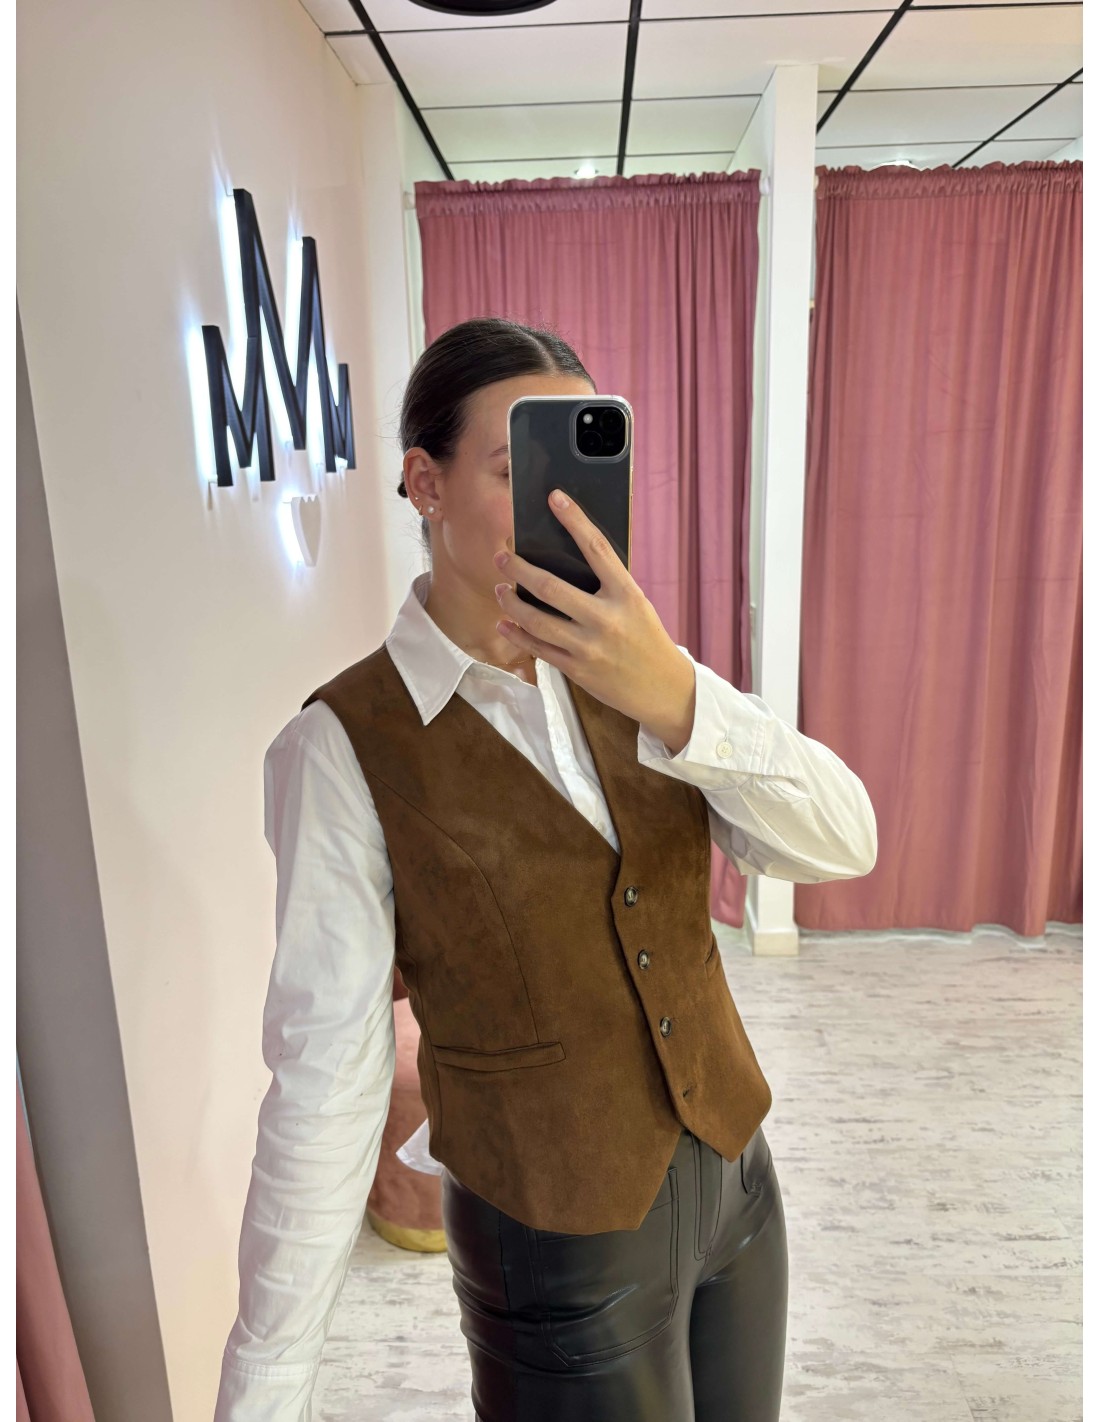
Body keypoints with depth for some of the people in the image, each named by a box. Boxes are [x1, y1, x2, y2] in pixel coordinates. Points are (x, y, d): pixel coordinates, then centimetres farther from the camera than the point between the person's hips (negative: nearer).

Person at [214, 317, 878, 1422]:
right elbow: (325, 1078, -18)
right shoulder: (345, 747, -20)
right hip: (558, 1247, -5)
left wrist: (673, 696, -34)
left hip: (733, 1178, 5)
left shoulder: (639, 674, -5)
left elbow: (839, 842, -17)